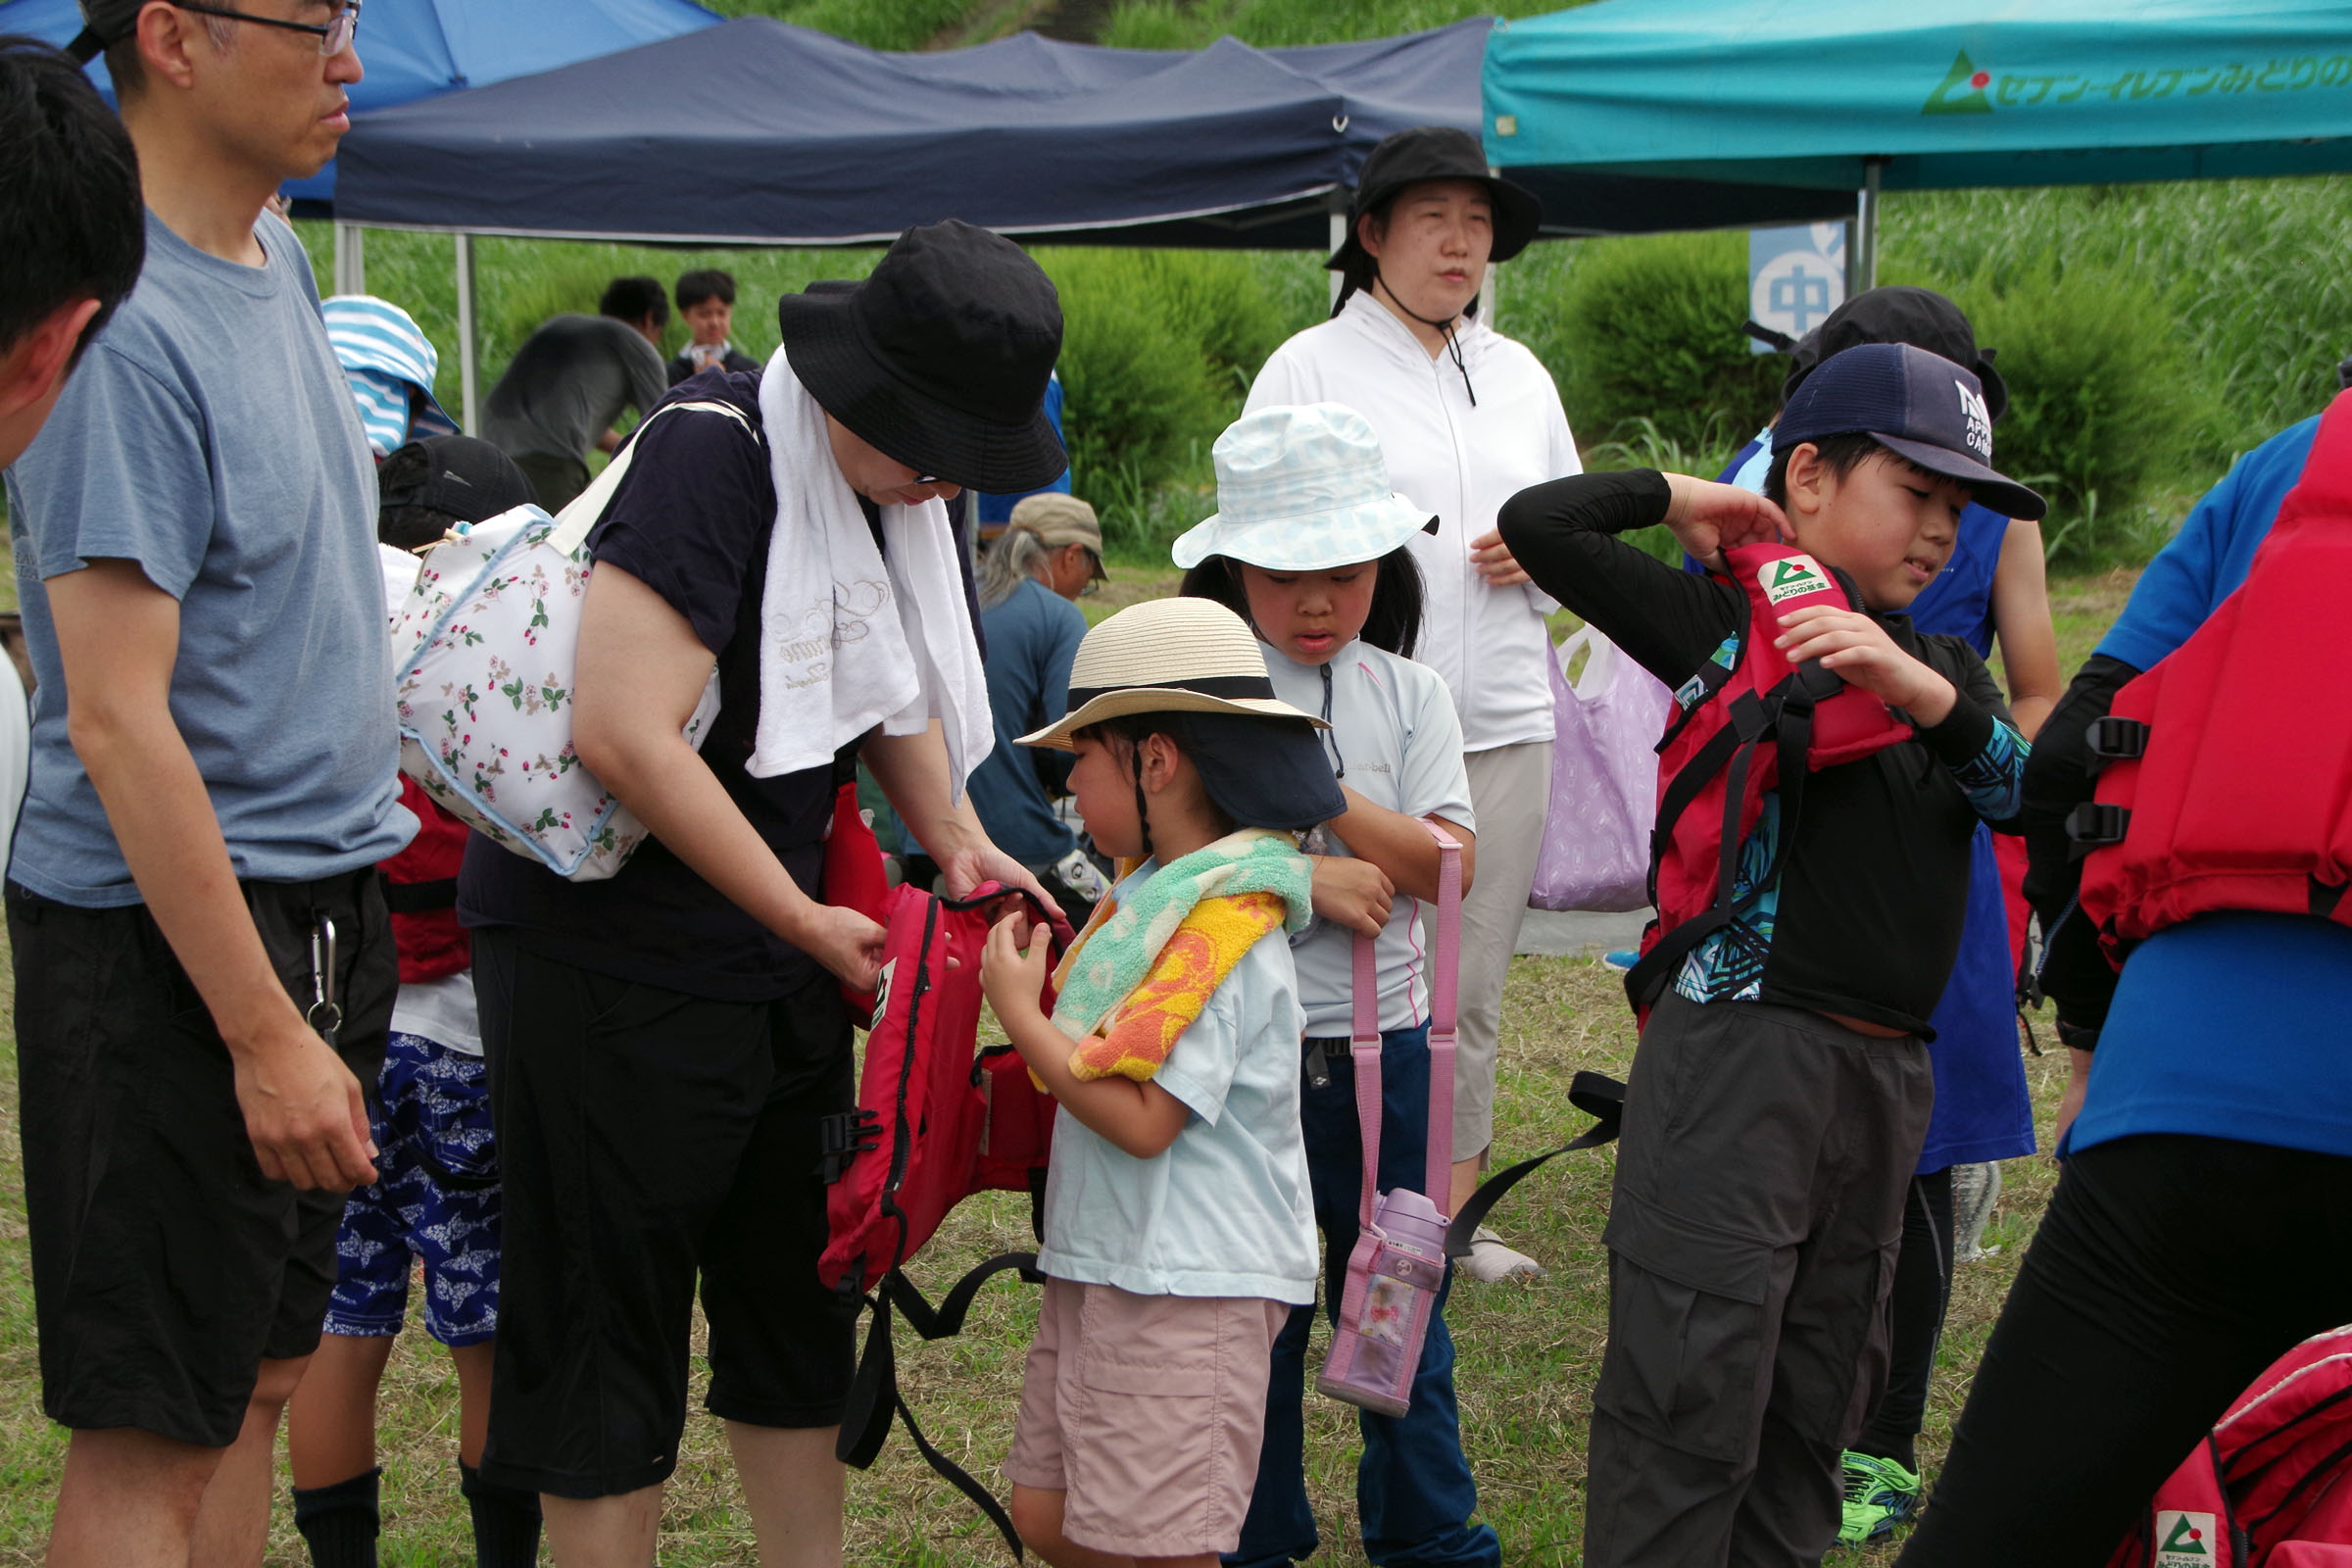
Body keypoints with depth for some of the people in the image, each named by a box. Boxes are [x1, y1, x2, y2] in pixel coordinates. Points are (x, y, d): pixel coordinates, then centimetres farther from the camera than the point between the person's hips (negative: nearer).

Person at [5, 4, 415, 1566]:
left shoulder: (277, 259, 9)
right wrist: (265, 1034, -23)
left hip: (322, 899, 9)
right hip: (170, 928, -9)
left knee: (260, 1377, 16)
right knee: (153, 1434, -1)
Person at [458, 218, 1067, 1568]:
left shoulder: (901, 489, 5)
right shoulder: (716, 453, -23)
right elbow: (627, 736, -29)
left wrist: (958, 837, 6)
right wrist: (809, 924, -19)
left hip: (777, 950, 9)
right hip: (612, 951, -9)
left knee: (796, 1297, 17)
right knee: (612, 1321, 1)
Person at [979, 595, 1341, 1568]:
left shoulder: (1223, 924, -20)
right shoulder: (1154, 891, 11)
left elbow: (1143, 1116, -24)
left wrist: (1016, 1010, -16)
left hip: (1183, 1287, -10)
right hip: (1100, 1266, 10)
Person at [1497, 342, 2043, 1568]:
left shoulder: (1941, 667, 18)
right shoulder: (1727, 620, -1)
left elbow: (2036, 799, 1)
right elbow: (1536, 523, -11)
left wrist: (1928, 694, -15)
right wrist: (1680, 496, 3)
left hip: (1888, 1069, 7)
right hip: (1743, 1050, -7)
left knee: (1817, 1399, 15)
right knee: (1692, 1397, -8)